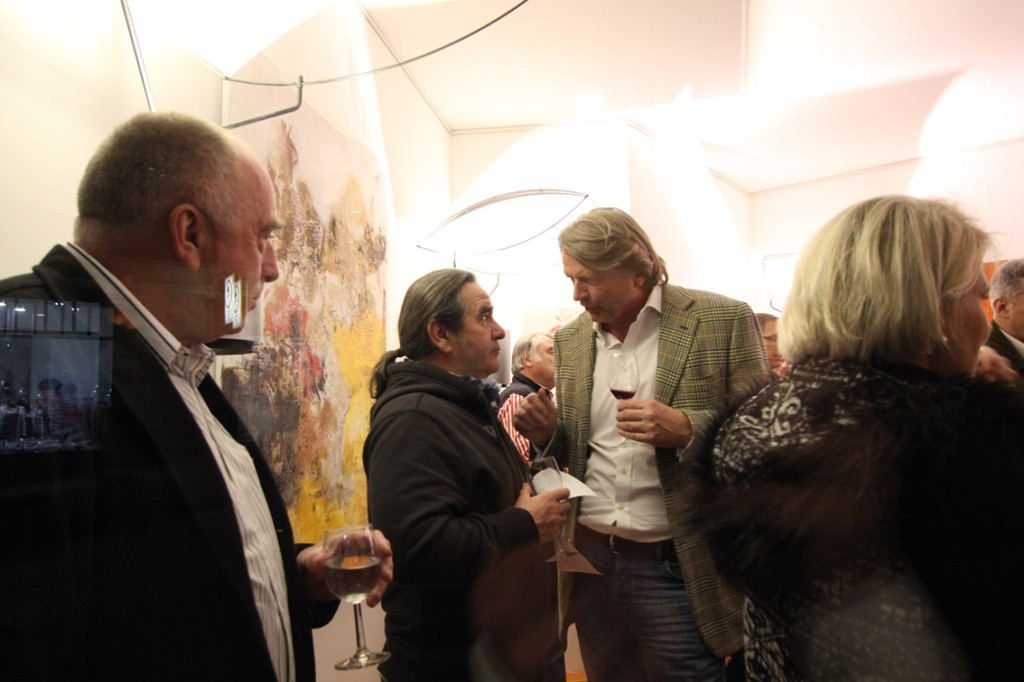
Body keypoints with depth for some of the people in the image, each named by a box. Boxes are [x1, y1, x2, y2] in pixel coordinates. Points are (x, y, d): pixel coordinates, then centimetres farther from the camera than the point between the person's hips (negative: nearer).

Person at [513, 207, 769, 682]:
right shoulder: (569, 340, 6)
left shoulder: (723, 321, -8)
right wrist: (547, 433, -8)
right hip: (590, 559, 5)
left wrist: (687, 429, -24)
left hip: (676, 567, -4)